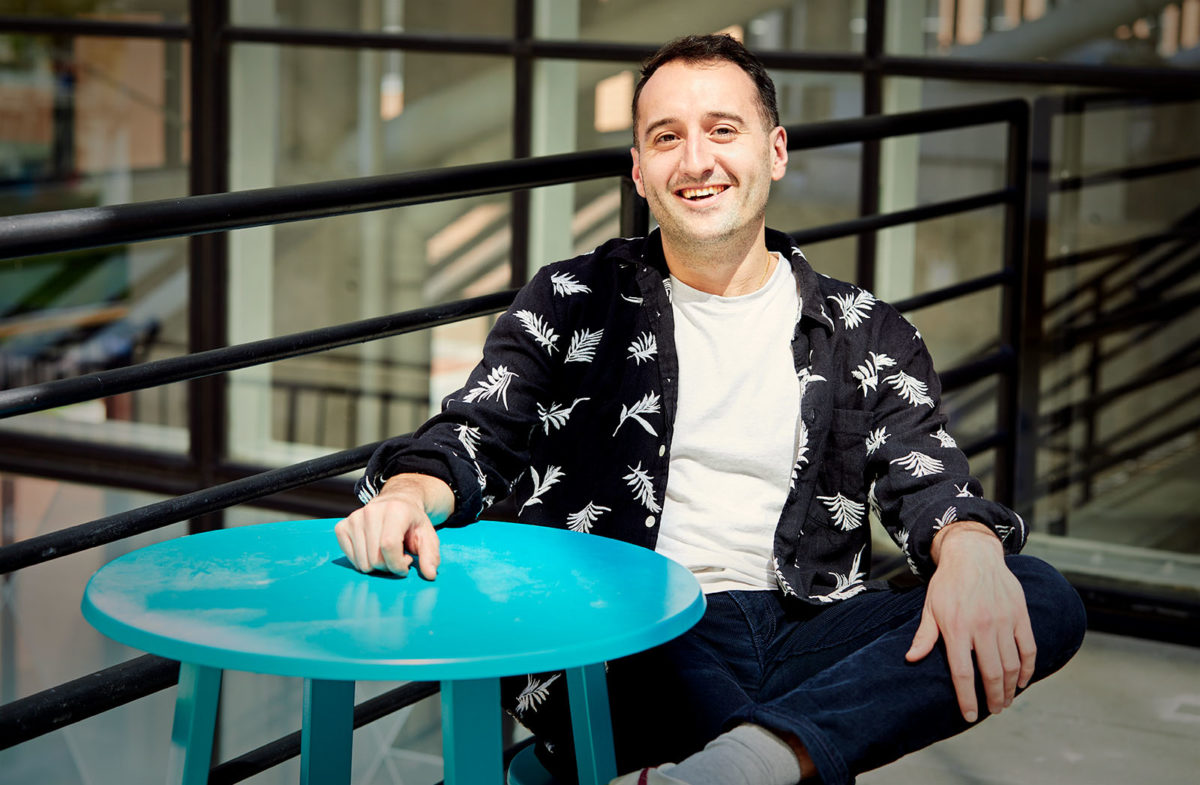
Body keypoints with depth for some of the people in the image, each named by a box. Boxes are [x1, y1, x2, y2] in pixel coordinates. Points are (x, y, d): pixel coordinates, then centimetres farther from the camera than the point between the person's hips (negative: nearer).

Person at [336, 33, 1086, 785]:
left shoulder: (866, 334, 17)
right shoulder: (573, 305, 15)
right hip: (627, 645, -2)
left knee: (1044, 598, -25)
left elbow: (926, 477, 5)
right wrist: (411, 494, -21)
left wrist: (969, 551, -22)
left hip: (800, 639, 3)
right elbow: (474, 433, 6)